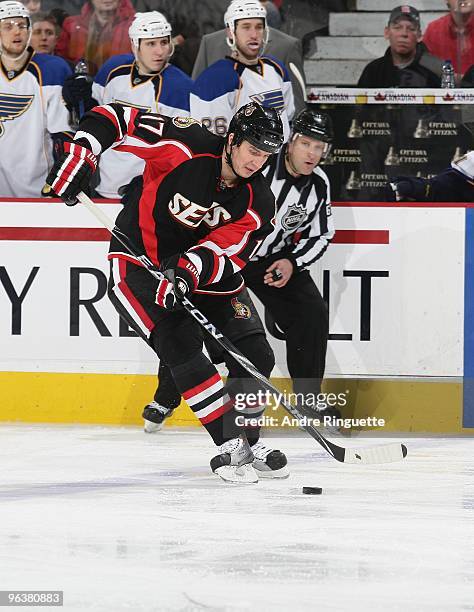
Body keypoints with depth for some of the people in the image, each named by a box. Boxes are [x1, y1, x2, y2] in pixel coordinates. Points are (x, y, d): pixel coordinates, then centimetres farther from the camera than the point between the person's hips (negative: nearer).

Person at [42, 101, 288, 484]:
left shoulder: (258, 201, -11)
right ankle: (232, 444, -22)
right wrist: (77, 159, -28)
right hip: (138, 262, -5)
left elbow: (226, 251, -22)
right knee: (180, 343, -25)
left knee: (255, 358, -1)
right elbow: (113, 118, -18)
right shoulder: (187, 144, -23)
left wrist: (188, 271, -40)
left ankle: (245, 445, 16)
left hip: (200, 274, 5)